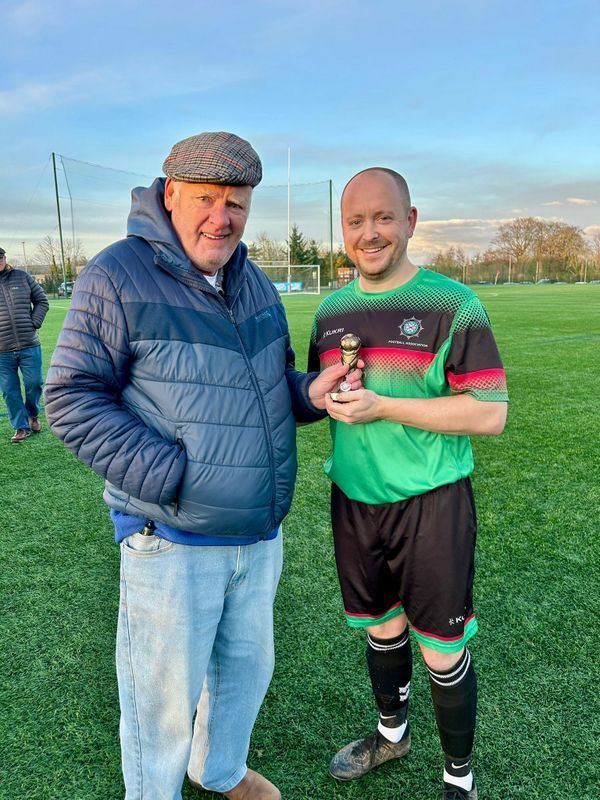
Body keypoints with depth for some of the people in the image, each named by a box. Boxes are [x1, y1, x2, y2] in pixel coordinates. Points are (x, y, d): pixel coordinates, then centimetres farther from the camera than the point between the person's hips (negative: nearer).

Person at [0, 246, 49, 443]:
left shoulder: (23, 276, 5)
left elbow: (41, 301, 12)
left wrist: (34, 323, -2)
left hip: (29, 346, 1)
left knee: (34, 384, 5)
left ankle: (33, 415, 32)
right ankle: (21, 427, 19)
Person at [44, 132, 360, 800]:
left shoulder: (253, 283, 9)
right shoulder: (118, 276, -12)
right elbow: (72, 400, -14)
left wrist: (309, 393, -5)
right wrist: (171, 478, -22)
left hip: (259, 536, 7)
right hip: (172, 541, -7)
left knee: (247, 665, 25)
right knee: (165, 694, 11)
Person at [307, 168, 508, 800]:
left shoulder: (452, 305, -10)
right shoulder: (332, 309, 6)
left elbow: (490, 414, -15)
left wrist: (382, 406, -21)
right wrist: (326, 393, -7)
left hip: (430, 503, -4)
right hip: (353, 500, 5)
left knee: (442, 651, 8)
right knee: (380, 628, 22)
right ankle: (391, 732, 48)